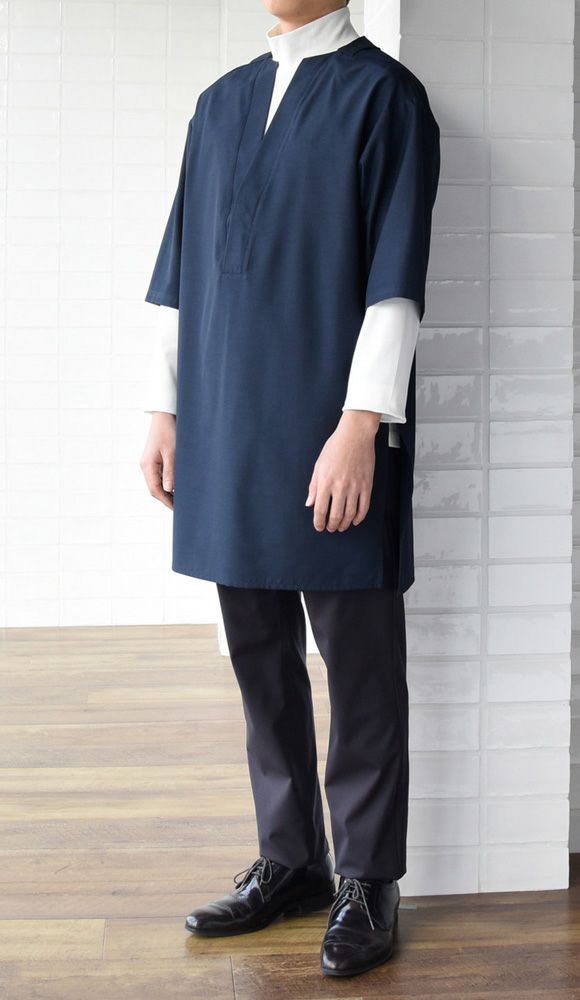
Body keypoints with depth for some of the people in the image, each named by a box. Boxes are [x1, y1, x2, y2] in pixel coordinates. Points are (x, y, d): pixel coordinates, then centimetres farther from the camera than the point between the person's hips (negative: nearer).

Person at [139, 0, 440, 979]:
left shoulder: (384, 94, -2)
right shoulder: (220, 104, 15)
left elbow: (396, 277, -11)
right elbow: (178, 270, 16)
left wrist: (360, 426, -18)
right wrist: (165, 411, 11)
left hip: (329, 435, -6)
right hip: (228, 439, 6)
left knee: (359, 667, 3)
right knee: (260, 660, 13)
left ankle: (366, 880, 15)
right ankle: (289, 859, 26)